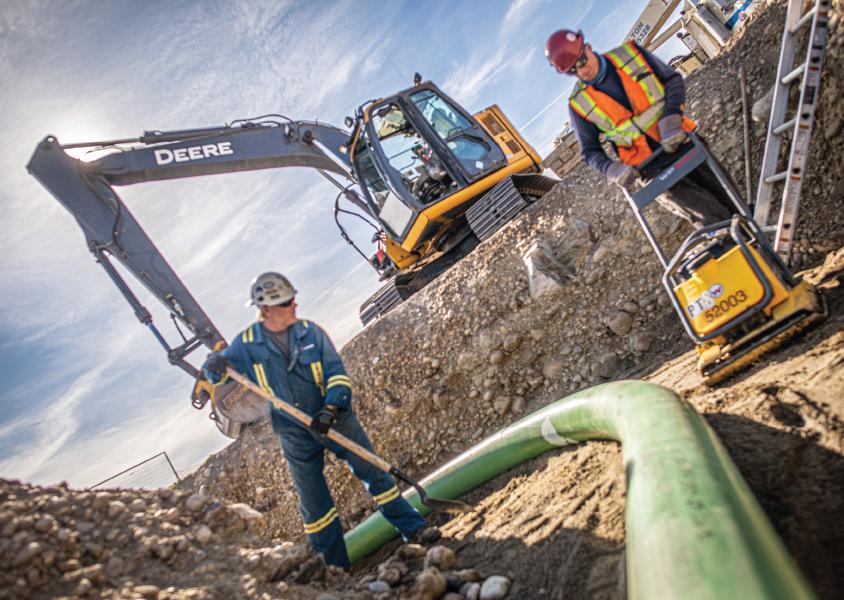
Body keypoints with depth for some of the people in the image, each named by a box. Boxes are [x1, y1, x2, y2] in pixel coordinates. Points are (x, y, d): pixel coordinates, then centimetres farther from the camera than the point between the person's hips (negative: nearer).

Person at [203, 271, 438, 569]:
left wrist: (332, 407, -25)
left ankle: (413, 528, 18)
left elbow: (337, 374, -8)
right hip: (295, 435, 1)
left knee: (374, 473, 3)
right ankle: (334, 567, 24)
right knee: (314, 504, 9)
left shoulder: (310, 331, -8)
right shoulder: (246, 343, -7)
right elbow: (215, 373, 1)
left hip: (335, 419, 0)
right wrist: (215, 364, -23)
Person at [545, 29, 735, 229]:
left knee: (732, 199, 11)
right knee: (716, 218, -11)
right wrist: (611, 169, -17)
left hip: (682, 143, 3)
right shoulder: (579, 104, -5)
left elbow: (673, 80, 4)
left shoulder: (629, 54, 0)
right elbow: (590, 151, 4)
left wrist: (671, 117, -14)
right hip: (654, 173, -3)